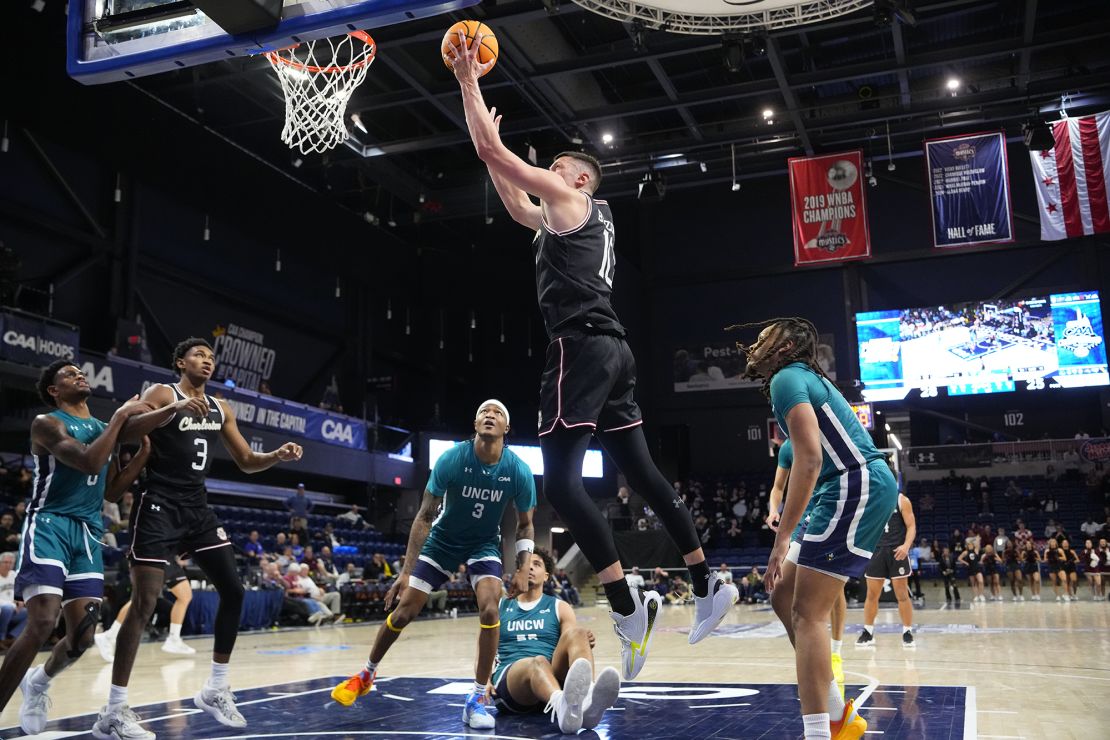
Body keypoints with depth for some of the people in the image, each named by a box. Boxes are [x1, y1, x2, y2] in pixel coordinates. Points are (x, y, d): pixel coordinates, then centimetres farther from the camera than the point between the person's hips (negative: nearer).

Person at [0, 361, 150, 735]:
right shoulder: (47, 423, -5)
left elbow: (112, 486, 17)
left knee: (83, 636, 2)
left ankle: (37, 683, 33)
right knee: (42, 623, -22)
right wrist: (121, 415, -16)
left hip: (88, 531, 6)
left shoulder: (102, 426, 17)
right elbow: (89, 463, -22)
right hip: (49, 525, -6)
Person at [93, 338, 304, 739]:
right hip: (159, 507, -7)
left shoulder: (220, 408, 14)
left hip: (197, 508, 7)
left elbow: (246, 461, 17)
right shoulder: (162, 393, -5)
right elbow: (125, 432, -22)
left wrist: (278, 456, -2)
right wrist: (174, 409, -34)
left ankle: (215, 690, 16)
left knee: (233, 590, 3)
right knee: (144, 602, -10)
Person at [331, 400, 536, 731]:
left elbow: (525, 524, -4)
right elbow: (425, 516, -19)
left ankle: (478, 698, -8)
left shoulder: (519, 471, -21)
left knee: (489, 610, -23)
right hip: (443, 539, 0)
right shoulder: (451, 459, -25)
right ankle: (367, 674, 27)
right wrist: (406, 570, -23)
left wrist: (523, 570, -14)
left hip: (484, 543, 0)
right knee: (404, 611, 0)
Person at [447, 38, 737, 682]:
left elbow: (491, 153, -1)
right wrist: (494, 141, 42)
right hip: (612, 349, 10)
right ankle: (709, 583, 14)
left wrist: (469, 82, 10)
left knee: (560, 479, -13)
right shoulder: (571, 217, 28)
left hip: (583, 346, -10)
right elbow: (516, 207, 42)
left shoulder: (570, 200, 3)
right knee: (641, 471, 11)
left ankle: (629, 608, -19)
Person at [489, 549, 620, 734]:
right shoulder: (499, 607, 19)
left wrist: (585, 645, -17)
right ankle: (562, 705, -73)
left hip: (554, 675, 2)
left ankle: (586, 699, -57)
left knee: (576, 633, -26)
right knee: (538, 662, -37)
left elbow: (572, 639, 7)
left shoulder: (560, 607, 19)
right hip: (508, 678, -1)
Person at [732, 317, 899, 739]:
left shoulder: (787, 378, -8)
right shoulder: (804, 378, 23)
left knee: (807, 614, -11)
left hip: (857, 486, -10)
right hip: (845, 492, 10)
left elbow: (809, 460, -20)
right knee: (784, 597, 11)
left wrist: (782, 540, -21)